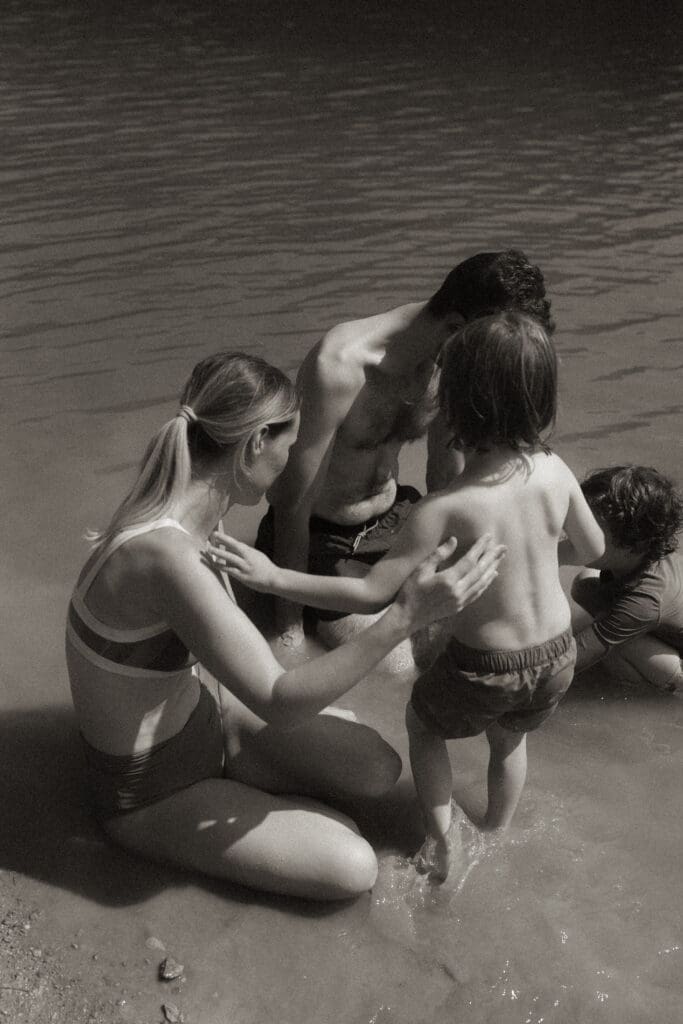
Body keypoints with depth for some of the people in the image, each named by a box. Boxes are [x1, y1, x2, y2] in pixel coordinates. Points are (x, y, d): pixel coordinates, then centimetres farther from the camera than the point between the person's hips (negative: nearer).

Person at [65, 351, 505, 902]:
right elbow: (278, 701, -37)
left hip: (201, 711, 8)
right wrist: (406, 615, -41)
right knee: (352, 868, -9)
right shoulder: (164, 556, -39)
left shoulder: (176, 514, -10)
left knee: (380, 768, 3)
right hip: (151, 792, -8)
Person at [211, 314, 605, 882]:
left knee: (423, 720, 29)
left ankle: (441, 846, 31)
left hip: (482, 670, -4)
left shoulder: (445, 509, -28)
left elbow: (372, 592, -26)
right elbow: (593, 550, 5)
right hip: (557, 658, 5)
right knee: (509, 739, 35)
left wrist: (273, 577, -23)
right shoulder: (556, 472, -12)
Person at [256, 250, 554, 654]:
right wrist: (290, 631, -19)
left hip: (392, 518, 6)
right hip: (317, 537, -6)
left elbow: (446, 481, 5)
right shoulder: (339, 366, -32)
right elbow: (293, 504, -25)